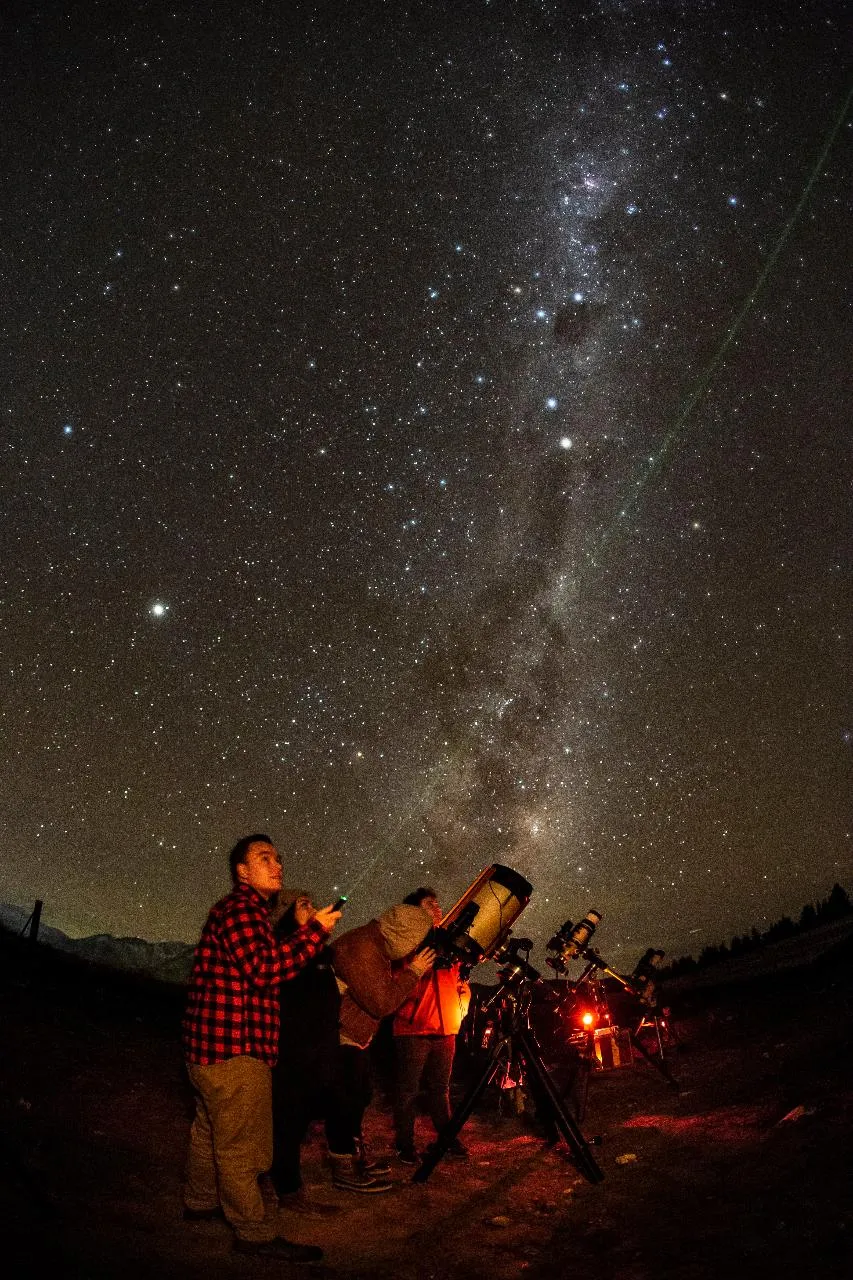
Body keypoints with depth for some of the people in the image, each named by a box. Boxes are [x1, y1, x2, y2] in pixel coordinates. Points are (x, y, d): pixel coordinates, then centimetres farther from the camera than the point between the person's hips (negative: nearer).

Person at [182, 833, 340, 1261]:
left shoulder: (247, 911, 18)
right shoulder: (239, 908, -17)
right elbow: (263, 970, -27)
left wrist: (299, 931, 9)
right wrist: (313, 930, -24)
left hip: (215, 1045, 11)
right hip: (233, 1048, -11)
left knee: (211, 1130, 24)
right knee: (240, 1143, -2)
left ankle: (200, 1202, 40)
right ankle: (255, 1232, 7)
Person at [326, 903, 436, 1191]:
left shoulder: (379, 946, 5)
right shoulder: (361, 949, -26)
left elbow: (386, 990, 15)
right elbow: (381, 1004, -26)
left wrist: (411, 968, 0)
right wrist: (414, 972, -19)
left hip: (354, 1036, 11)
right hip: (339, 1037, -11)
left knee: (359, 1097, 19)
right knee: (345, 1102, -4)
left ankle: (356, 1158, 32)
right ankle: (345, 1172, 7)